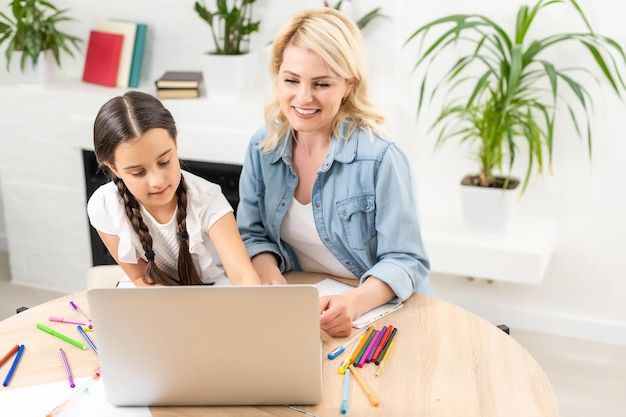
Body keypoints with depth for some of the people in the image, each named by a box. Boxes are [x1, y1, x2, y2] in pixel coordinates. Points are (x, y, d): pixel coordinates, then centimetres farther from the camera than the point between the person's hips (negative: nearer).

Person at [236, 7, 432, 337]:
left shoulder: (379, 158, -16)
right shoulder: (262, 147, -2)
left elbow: (404, 260, -14)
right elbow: (252, 235, 7)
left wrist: (356, 302, -32)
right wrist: (268, 274, -14)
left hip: (379, 310, -3)